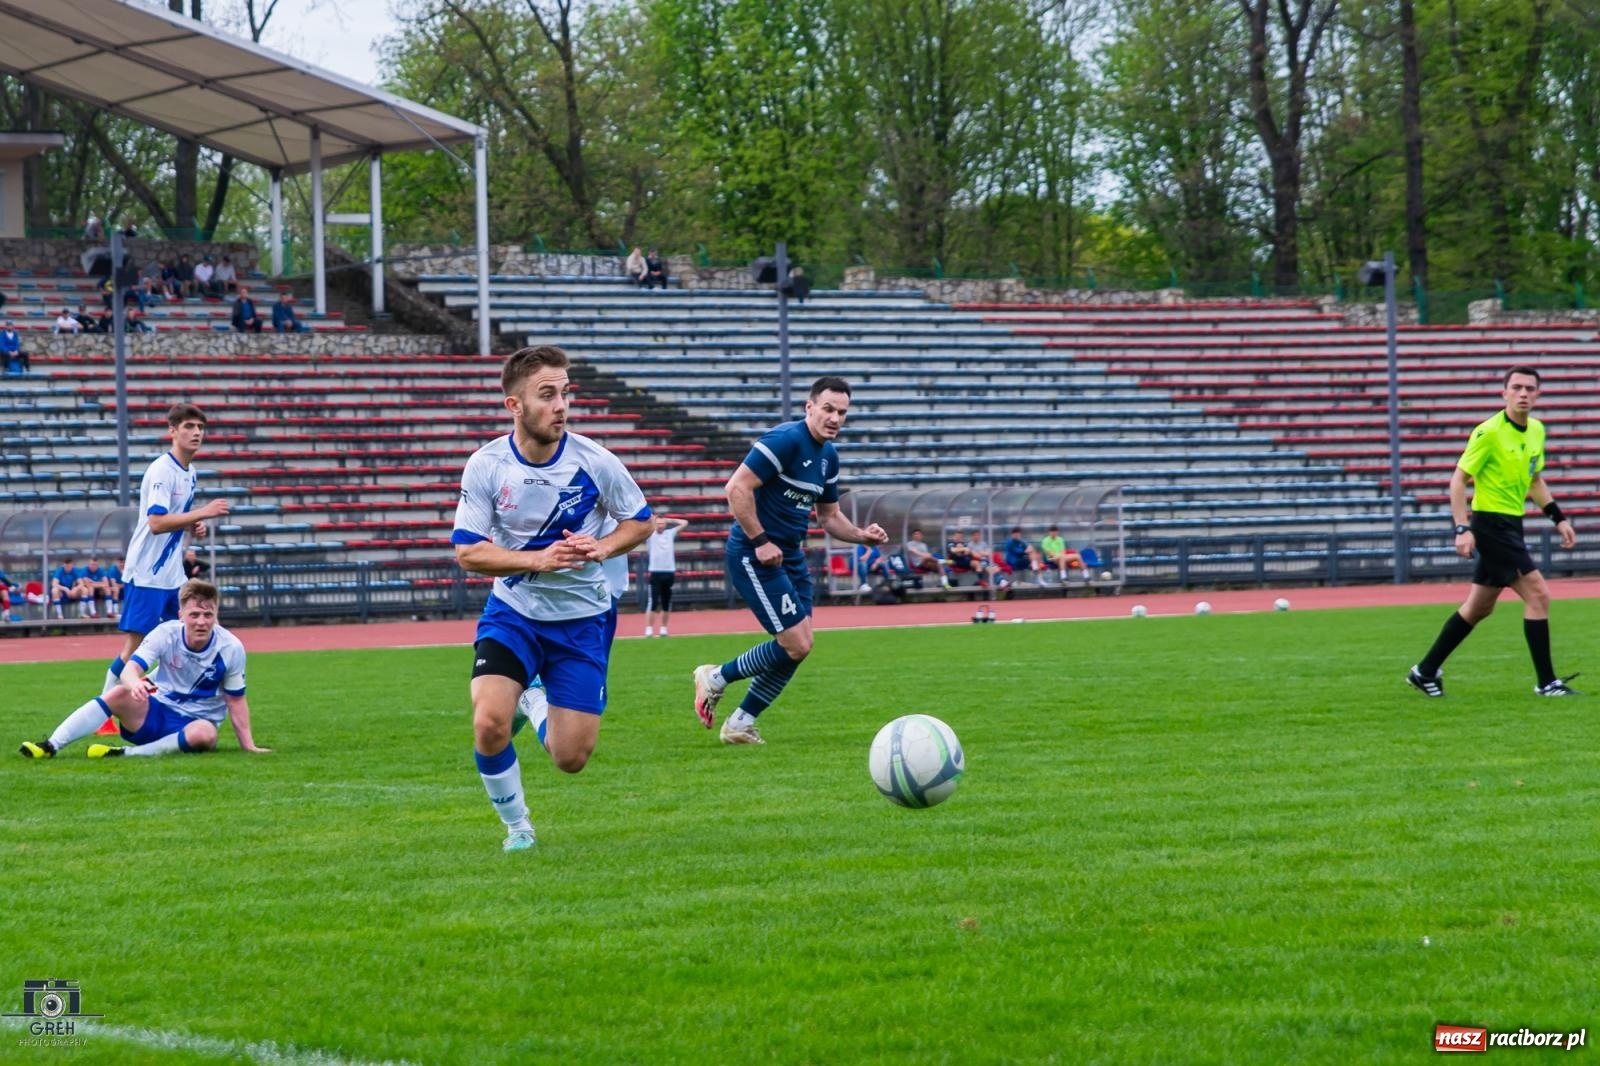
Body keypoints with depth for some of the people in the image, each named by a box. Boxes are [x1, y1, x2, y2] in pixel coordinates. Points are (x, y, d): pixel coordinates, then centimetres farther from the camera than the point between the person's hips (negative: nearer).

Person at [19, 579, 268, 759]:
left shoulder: (231, 648, -13)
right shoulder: (166, 634, -13)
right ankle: (51, 746, -31)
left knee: (205, 733, -38)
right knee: (120, 693, -31)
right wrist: (135, 682, -50)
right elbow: (130, 668, -25)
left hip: (194, 723, 0)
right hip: (154, 713, 0)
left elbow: (236, 700, -3)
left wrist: (248, 745, -6)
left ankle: (127, 753, -33)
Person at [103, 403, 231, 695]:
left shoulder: (190, 472, 11)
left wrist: (196, 527, 3)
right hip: (146, 575, -9)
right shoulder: (161, 470, -16)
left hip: (173, 576, 9)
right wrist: (202, 513, -26)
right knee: (133, 647, -7)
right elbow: (156, 523, -26)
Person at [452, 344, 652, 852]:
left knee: (571, 758, 1)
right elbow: (467, 552, -11)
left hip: (582, 618, 0)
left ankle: (540, 711, 37)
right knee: (489, 725, -22)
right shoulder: (487, 465, -14)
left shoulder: (594, 462, -14)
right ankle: (516, 823, 6)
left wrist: (601, 548, -20)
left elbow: (640, 521, 1)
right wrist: (540, 560, -25)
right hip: (513, 611, 0)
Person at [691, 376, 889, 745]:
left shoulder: (828, 456, 11)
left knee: (798, 647, 7)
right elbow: (737, 488, -23)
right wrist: (760, 542, -21)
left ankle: (741, 723, 20)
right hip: (754, 555, -9)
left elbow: (829, 515, 21)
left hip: (790, 555, 9)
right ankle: (716, 678, 8)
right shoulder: (785, 440, -17)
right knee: (796, 645, -12)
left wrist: (861, 535, 2)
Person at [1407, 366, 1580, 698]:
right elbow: (1458, 479, -14)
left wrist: (1558, 518, 15)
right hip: (1490, 524, -9)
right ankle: (1546, 682, -7)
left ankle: (1426, 671, 23)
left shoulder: (1537, 430, 9)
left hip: (1510, 526, 9)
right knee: (1538, 594, -13)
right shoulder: (1489, 432, -15)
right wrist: (1462, 528, -22)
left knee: (1479, 608, 14)